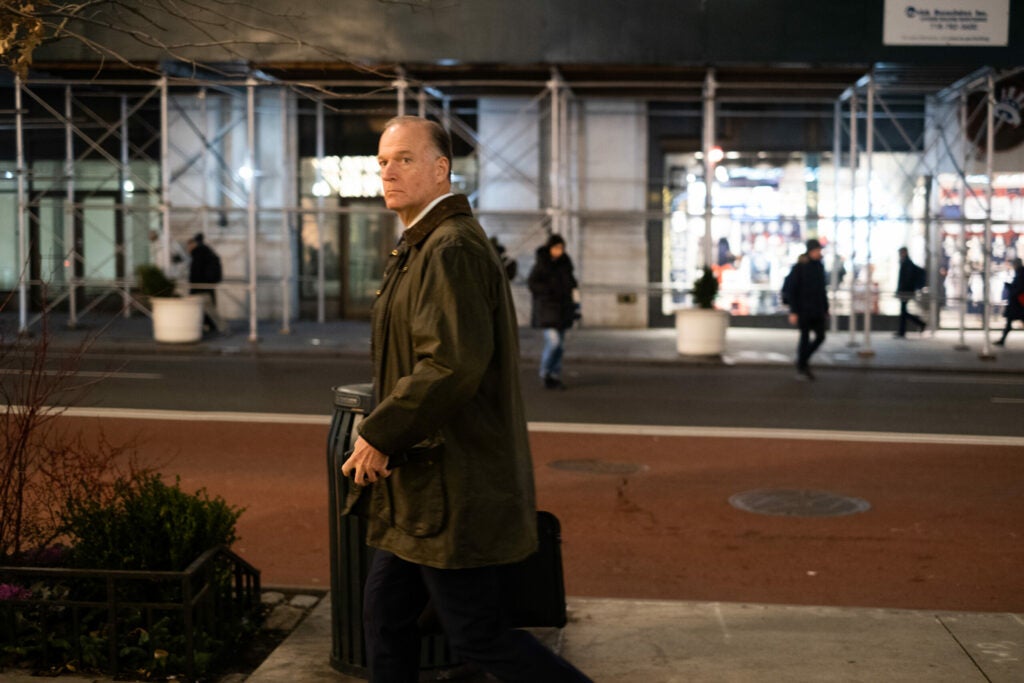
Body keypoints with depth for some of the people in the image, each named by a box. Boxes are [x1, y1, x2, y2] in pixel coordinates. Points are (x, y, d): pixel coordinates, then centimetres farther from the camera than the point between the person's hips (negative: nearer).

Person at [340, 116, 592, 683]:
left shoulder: (451, 249, -19)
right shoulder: (422, 246, 16)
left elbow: (453, 364, -28)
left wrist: (379, 434, -19)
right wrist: (388, 437, 17)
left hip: (453, 488, -10)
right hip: (423, 487, 10)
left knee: (476, 637, -1)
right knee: (385, 611, 16)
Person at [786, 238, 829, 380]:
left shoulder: (819, 266, 8)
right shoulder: (799, 267, -11)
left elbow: (822, 289, 15)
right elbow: (791, 290, -12)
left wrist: (826, 309, 14)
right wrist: (793, 312, -16)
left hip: (817, 308, 6)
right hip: (803, 308, -6)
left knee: (820, 337, 2)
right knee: (805, 337, -1)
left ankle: (804, 359, 24)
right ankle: (800, 369, 11)